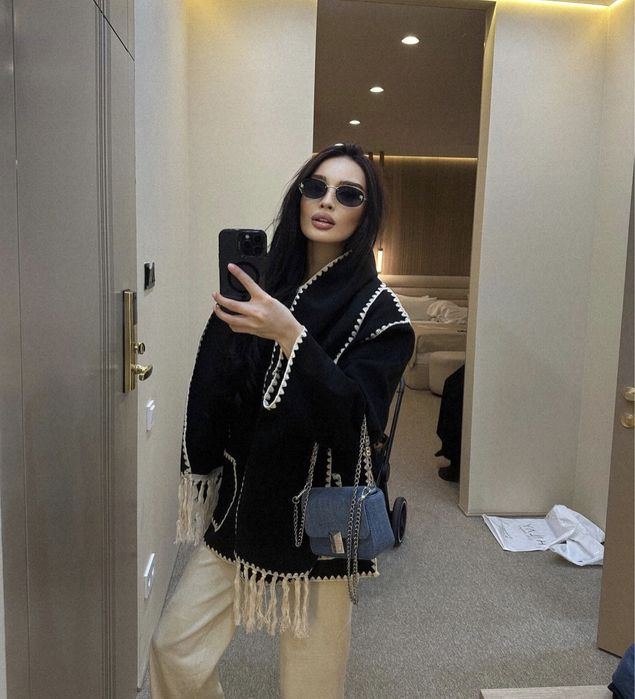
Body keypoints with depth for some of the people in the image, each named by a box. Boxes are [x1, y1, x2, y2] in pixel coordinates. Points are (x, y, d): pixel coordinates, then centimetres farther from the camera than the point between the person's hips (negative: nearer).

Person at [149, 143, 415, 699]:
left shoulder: (378, 313, -9)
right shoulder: (258, 291, 1)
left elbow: (353, 417, -22)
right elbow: (213, 397, 4)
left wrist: (290, 336, -31)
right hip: (242, 508, 4)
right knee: (174, 651, 9)